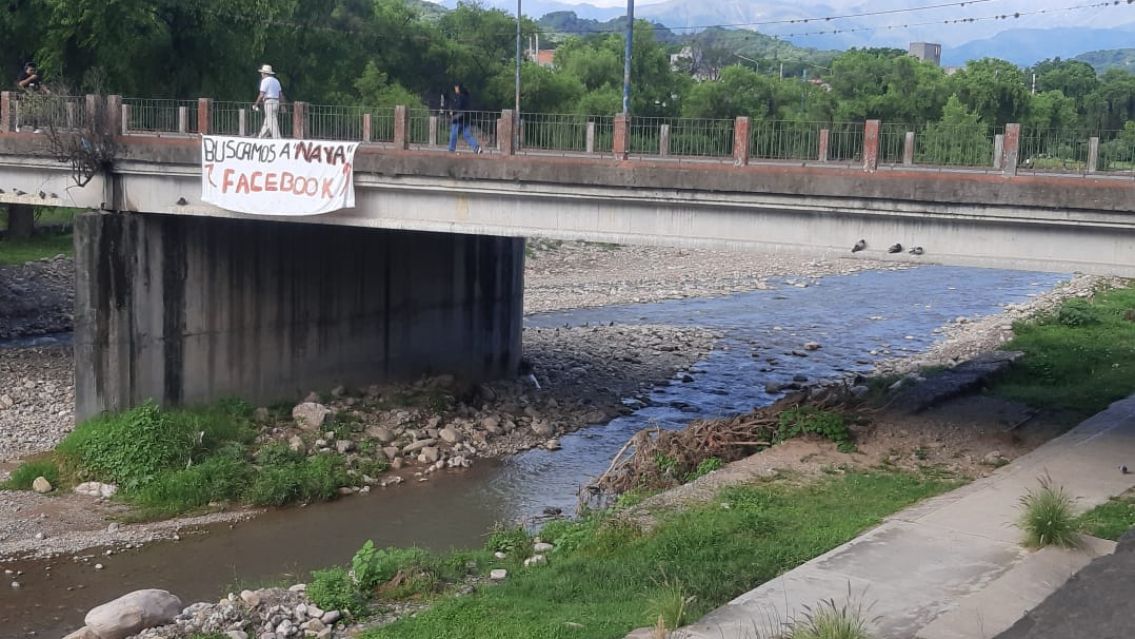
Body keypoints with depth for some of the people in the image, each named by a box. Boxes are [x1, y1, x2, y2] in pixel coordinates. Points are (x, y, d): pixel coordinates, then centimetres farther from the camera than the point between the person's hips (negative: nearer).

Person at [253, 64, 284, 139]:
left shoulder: (265, 81, -7)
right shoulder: (276, 81, 17)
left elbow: (261, 95, -12)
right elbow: (281, 95, 16)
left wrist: (255, 105, -2)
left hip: (269, 103, -8)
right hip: (276, 102, 8)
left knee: (272, 124, -9)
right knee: (267, 124, 12)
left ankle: (277, 140, -13)